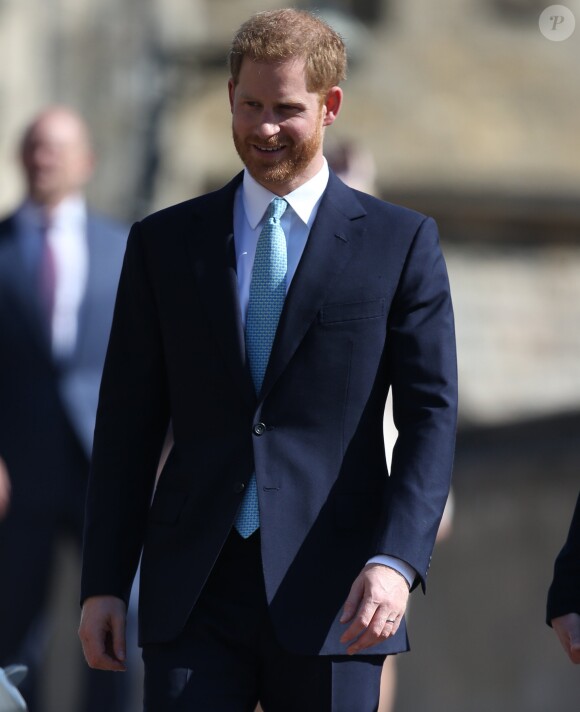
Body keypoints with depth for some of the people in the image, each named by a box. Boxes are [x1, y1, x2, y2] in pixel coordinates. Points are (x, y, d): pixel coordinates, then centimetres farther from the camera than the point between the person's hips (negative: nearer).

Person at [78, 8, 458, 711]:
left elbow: (430, 415, -1)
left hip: (331, 599, -1)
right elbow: (128, 426, 11)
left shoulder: (401, 243, 5)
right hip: (193, 600, 1)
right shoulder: (164, 243, 11)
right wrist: (104, 582, 5)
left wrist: (397, 560, -16)